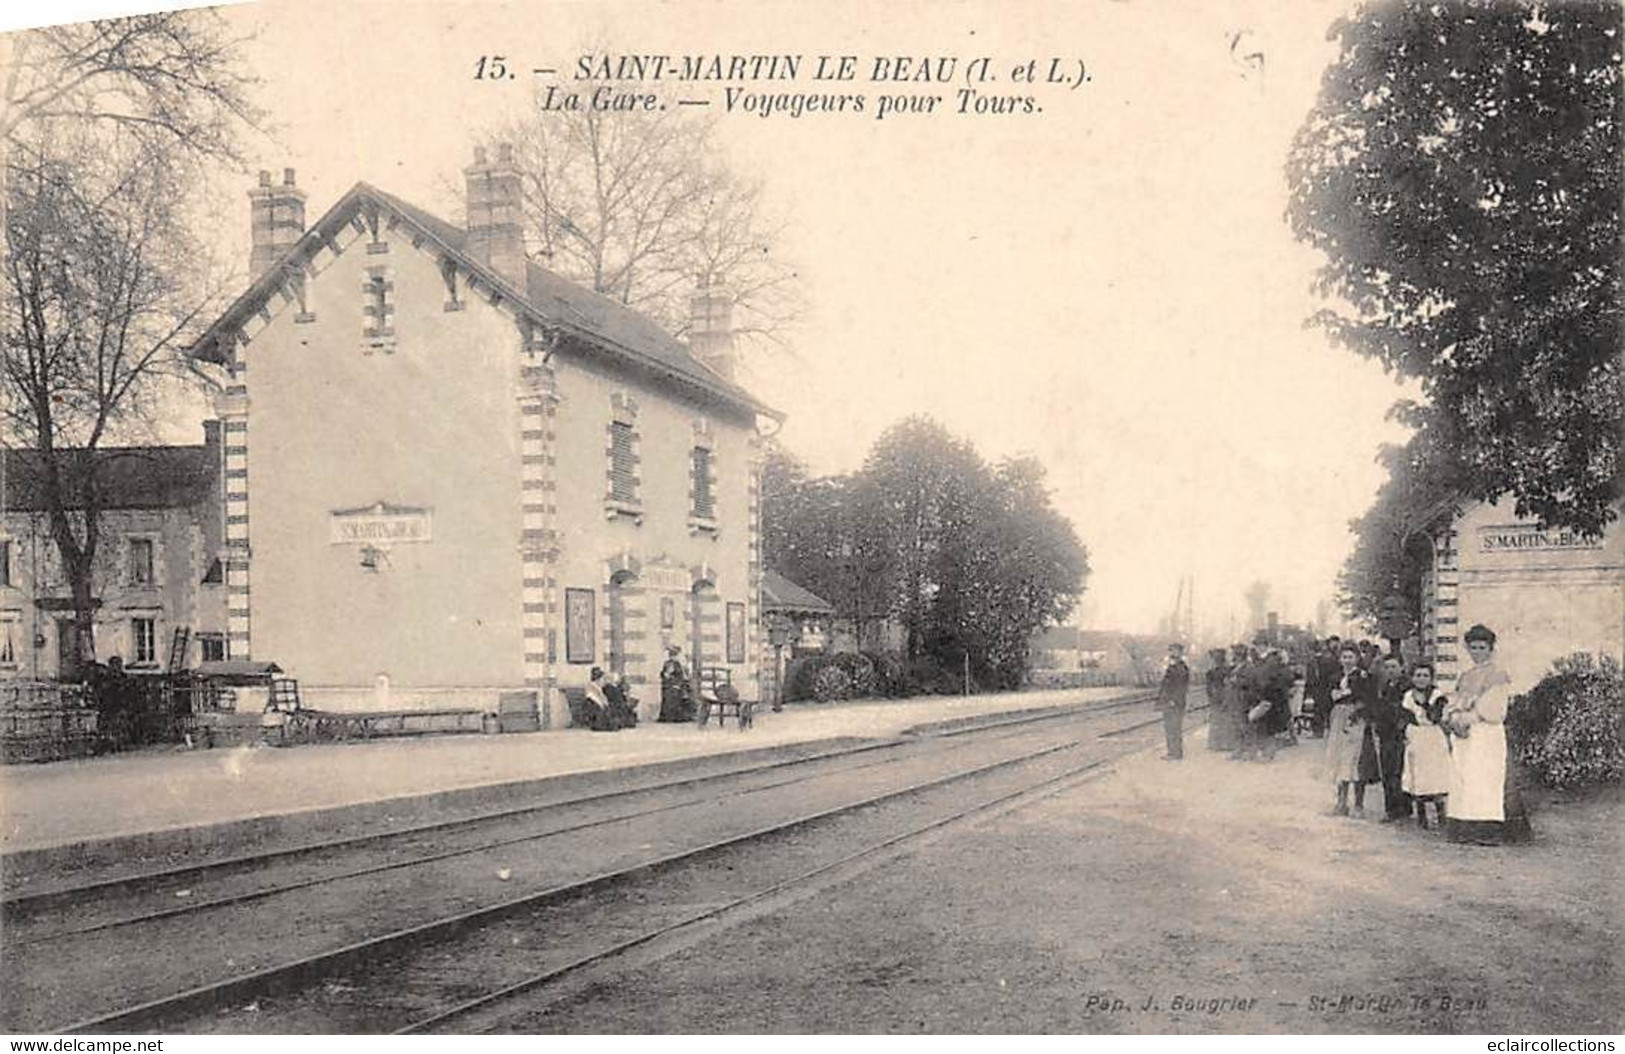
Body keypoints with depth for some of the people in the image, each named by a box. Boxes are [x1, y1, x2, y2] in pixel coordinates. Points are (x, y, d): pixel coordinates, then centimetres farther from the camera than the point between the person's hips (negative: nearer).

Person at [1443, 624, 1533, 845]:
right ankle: (1466, 829, 5)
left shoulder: (1497, 674, -2)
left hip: (1486, 735, -7)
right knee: (1463, 781, 2)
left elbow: (1492, 710, -11)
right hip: (1464, 736, 7)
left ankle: (1491, 831, -9)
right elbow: (1457, 704, 17)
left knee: (1485, 780, -11)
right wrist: (1453, 718, -4)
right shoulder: (1467, 676, 20)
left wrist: (1466, 718, -13)